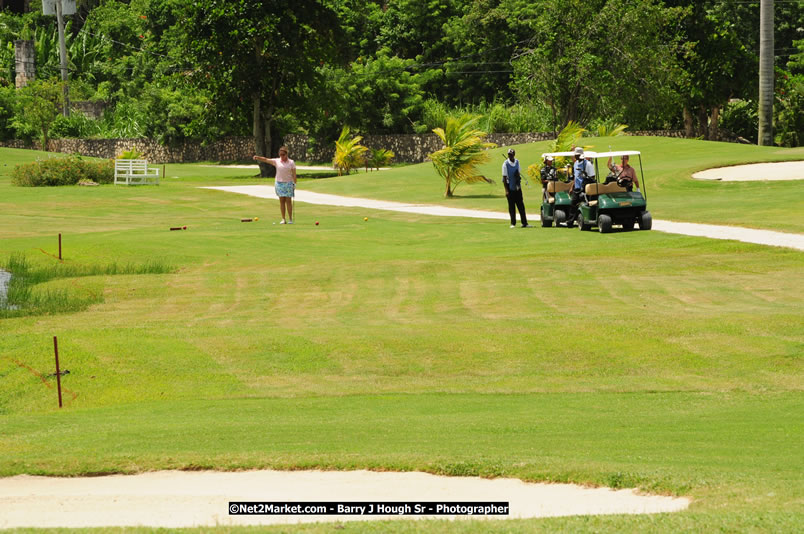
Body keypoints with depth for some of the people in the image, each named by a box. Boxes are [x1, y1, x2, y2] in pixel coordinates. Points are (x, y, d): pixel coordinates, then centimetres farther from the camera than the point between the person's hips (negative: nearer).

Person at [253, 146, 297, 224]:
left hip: (288, 183, -2)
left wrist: (294, 184, -3)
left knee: (288, 201, -2)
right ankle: (283, 219, 6)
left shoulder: (291, 162, -1)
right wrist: (258, 157, -21)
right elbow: (266, 160, -7)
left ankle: (290, 219, 4)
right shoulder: (276, 161, 2)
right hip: (279, 182, 2)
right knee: (282, 201, 2)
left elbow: (294, 174, 0)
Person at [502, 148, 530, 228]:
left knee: (521, 205, 2)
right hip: (510, 187, -4)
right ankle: (513, 223, 8)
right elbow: (504, 177, -11)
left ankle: (524, 223, 3)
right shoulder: (506, 164, -10)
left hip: (517, 186, 4)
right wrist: (506, 190, -16)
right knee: (511, 206, 1)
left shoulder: (517, 162, 6)